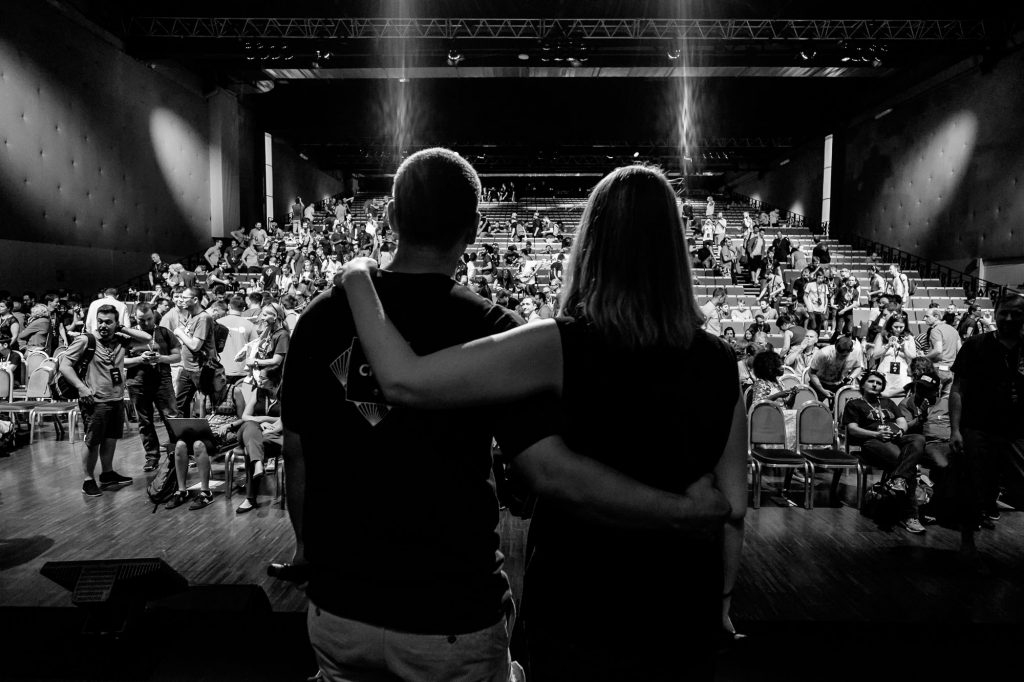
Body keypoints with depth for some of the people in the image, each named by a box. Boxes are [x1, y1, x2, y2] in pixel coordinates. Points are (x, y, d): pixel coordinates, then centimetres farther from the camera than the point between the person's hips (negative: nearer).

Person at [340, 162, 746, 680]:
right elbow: (733, 507, -2)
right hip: (682, 617, 4)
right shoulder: (718, 364, -9)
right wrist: (721, 593, 15)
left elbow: (405, 381, -27)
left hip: (577, 614, -3)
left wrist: (357, 280, -12)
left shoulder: (561, 348, -22)